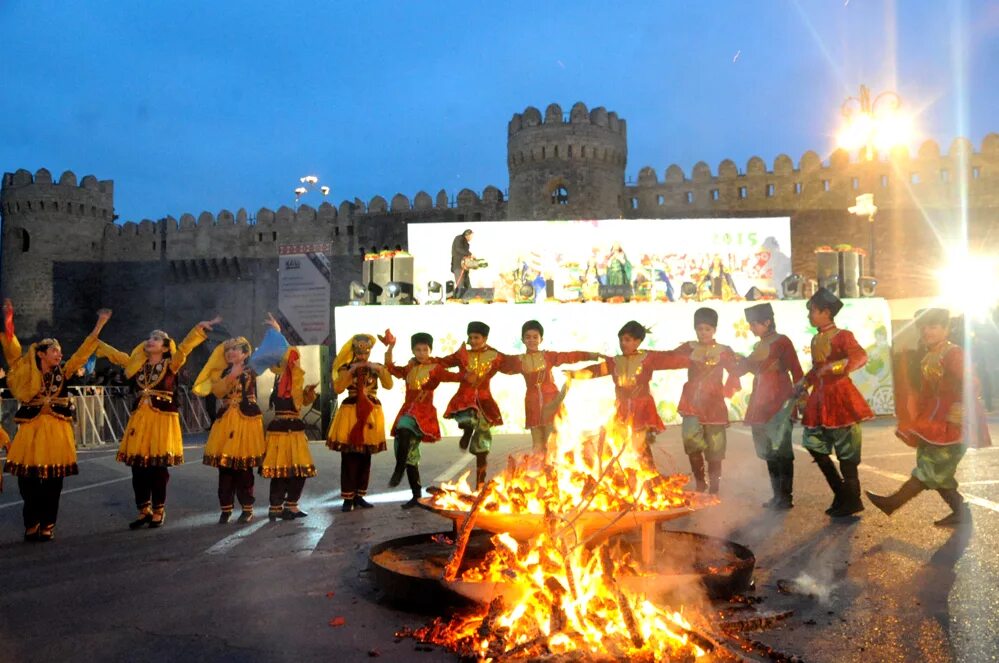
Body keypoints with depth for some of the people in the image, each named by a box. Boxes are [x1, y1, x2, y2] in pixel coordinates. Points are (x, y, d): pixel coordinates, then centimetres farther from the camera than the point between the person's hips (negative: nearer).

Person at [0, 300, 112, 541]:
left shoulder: (63, 372, 8)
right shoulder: (27, 372, 2)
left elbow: (83, 350, 11)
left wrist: (99, 324, 12)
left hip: (57, 430, 2)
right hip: (32, 429, -2)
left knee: (53, 481, 3)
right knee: (29, 480, 0)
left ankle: (47, 525, 12)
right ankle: (31, 525, 13)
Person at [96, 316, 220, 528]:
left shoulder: (170, 365, -1)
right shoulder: (137, 364, 12)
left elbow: (185, 347, -14)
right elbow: (113, 353, 20)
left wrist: (201, 328, -24)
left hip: (163, 420, -4)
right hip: (139, 420, 4)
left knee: (159, 468, -1)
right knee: (138, 468, 5)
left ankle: (158, 511, 12)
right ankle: (144, 511, 18)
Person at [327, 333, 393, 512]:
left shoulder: (376, 367, 9)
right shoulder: (346, 367, 2)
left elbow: (389, 385, -5)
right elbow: (338, 388, -11)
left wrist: (379, 369, -16)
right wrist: (351, 371, -17)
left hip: (371, 414, 3)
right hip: (351, 413, -3)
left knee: (365, 457, 6)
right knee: (349, 458, -5)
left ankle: (359, 495, 16)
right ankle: (348, 497, 0)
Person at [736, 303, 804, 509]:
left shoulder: (782, 342, -6)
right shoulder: (759, 346, 17)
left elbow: (796, 371, -10)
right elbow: (745, 367, 20)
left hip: (779, 403, -8)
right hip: (761, 404, 8)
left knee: (781, 451, -5)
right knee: (769, 452, 10)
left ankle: (786, 497, 1)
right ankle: (777, 495, 18)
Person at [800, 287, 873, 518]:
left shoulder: (842, 336, -10)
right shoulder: (816, 339, 13)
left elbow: (861, 356, -26)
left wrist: (842, 366, -42)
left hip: (840, 396, -8)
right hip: (820, 397, 8)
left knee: (846, 451, -1)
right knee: (814, 444, 7)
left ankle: (851, 500, 11)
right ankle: (841, 494, 19)